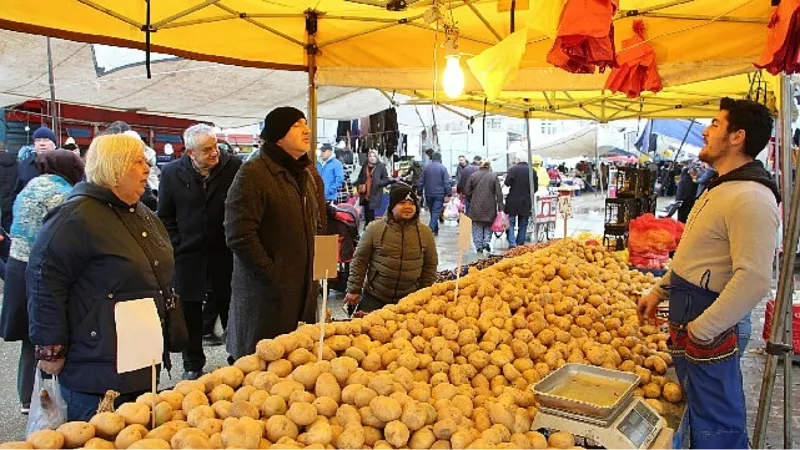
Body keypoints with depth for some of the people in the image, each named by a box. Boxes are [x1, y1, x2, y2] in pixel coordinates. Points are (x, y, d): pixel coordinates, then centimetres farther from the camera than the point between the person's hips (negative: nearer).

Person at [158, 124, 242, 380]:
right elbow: (165, 217, 7)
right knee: (190, 314, 12)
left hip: (225, 254, -1)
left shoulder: (234, 166, -6)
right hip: (188, 256, 1)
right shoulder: (172, 173, -1)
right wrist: (177, 245, 0)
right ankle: (192, 365, 28)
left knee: (230, 309, 9)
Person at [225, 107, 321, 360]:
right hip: (266, 292, -7)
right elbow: (239, 236, -18)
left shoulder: (308, 173, 13)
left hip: (304, 288, 7)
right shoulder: (253, 173, -12)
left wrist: (315, 266, 14)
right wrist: (272, 273, -16)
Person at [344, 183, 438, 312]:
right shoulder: (375, 228, -6)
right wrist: (354, 290, -1)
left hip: (409, 301, 2)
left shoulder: (425, 232, 0)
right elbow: (359, 260, -1)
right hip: (374, 298, -1)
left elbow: (430, 266, 8)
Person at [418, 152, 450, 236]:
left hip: (428, 194, 4)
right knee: (436, 212, -5)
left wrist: (420, 192, 13)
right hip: (439, 194, -4)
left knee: (433, 212, 16)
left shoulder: (426, 167, 5)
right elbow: (447, 183, -11)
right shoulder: (443, 168, -7)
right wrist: (448, 194, -7)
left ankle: (435, 230, 24)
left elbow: (421, 182, 7)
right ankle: (431, 229, -22)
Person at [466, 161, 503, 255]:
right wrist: (500, 209, -4)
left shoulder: (473, 176, 2)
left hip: (475, 207, 1)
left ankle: (479, 247, 4)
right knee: (488, 227, 13)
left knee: (477, 228, 7)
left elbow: (468, 192, 5)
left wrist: (470, 202, 20)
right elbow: (499, 194, -5)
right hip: (489, 208, -1)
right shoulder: (494, 176, -1)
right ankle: (486, 243, -6)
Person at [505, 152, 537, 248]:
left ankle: (512, 243, -9)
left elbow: (507, 183, -14)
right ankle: (520, 243, 15)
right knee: (523, 224, 12)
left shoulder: (513, 169, -10)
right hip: (526, 202, 3)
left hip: (513, 201, -3)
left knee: (511, 222, 3)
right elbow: (535, 188, 1)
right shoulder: (531, 171, 0)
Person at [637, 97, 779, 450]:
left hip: (708, 331, -10)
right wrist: (660, 291, 19)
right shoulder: (720, 186, 13)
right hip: (686, 316, 10)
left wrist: (700, 329, -23)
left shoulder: (750, 197, -22)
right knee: (699, 409, 23)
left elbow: (754, 279, -30)